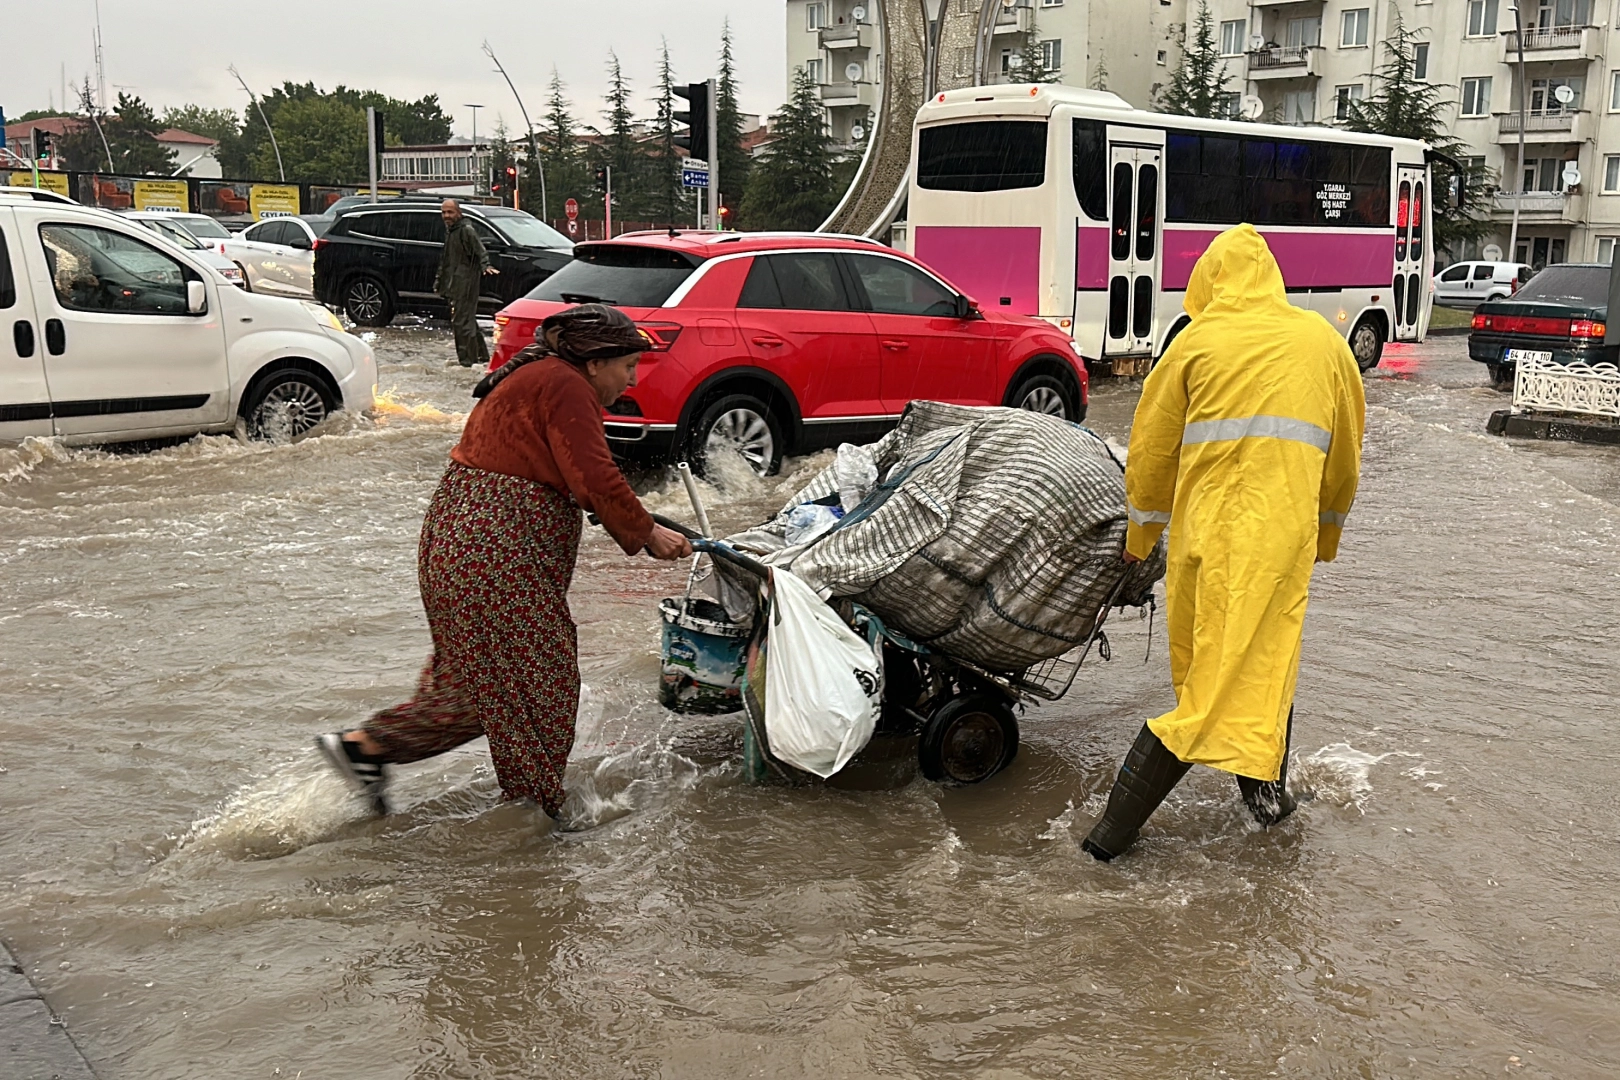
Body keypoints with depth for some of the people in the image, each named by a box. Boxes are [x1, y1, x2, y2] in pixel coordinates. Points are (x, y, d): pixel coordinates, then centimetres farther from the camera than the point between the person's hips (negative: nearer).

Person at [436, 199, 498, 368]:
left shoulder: (466, 230, -11)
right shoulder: (449, 231, 18)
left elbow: (480, 251, -21)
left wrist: (485, 266, -39)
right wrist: (439, 280, 28)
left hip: (465, 284, -10)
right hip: (454, 286, 10)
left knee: (462, 322, -11)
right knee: (468, 322, 16)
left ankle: (467, 360, -8)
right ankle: (482, 357, 24)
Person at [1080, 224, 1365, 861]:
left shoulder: (1198, 341, 4)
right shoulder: (1323, 341, 11)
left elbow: (1151, 446, 8)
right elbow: (1345, 451, 19)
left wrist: (1141, 535, 21)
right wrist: (1328, 530, 32)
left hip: (1206, 528, 0)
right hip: (1283, 531, 1)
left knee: (1206, 668, 11)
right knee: (1265, 663, 7)